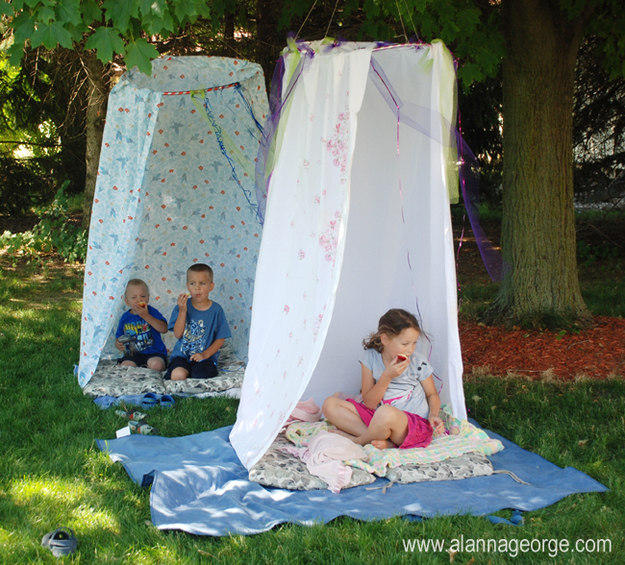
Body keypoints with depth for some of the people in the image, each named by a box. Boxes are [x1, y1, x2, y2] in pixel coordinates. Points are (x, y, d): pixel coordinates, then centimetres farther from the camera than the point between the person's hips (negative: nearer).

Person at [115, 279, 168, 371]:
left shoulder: (151, 312, 0)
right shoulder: (125, 317, 9)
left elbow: (164, 329, -15)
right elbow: (118, 337, 17)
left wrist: (146, 316, -20)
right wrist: (118, 344, -8)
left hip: (154, 352, -1)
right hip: (133, 354, 2)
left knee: (156, 365, -33)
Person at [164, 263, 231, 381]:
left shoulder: (216, 309, -1)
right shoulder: (182, 306, 1)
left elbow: (220, 338, 1)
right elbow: (178, 335, -5)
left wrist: (205, 354, -12)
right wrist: (182, 312, -15)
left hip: (206, 357, -1)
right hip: (182, 355, 1)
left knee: (200, 374, -29)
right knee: (177, 375, -28)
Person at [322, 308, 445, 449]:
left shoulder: (419, 363, -3)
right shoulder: (370, 358, -1)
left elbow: (432, 394, 14)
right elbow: (369, 403, -4)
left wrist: (433, 415, -7)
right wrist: (387, 376, -17)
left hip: (413, 424, -4)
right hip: (376, 418, 4)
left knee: (386, 413, -39)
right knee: (330, 404, -10)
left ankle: (357, 441, -6)